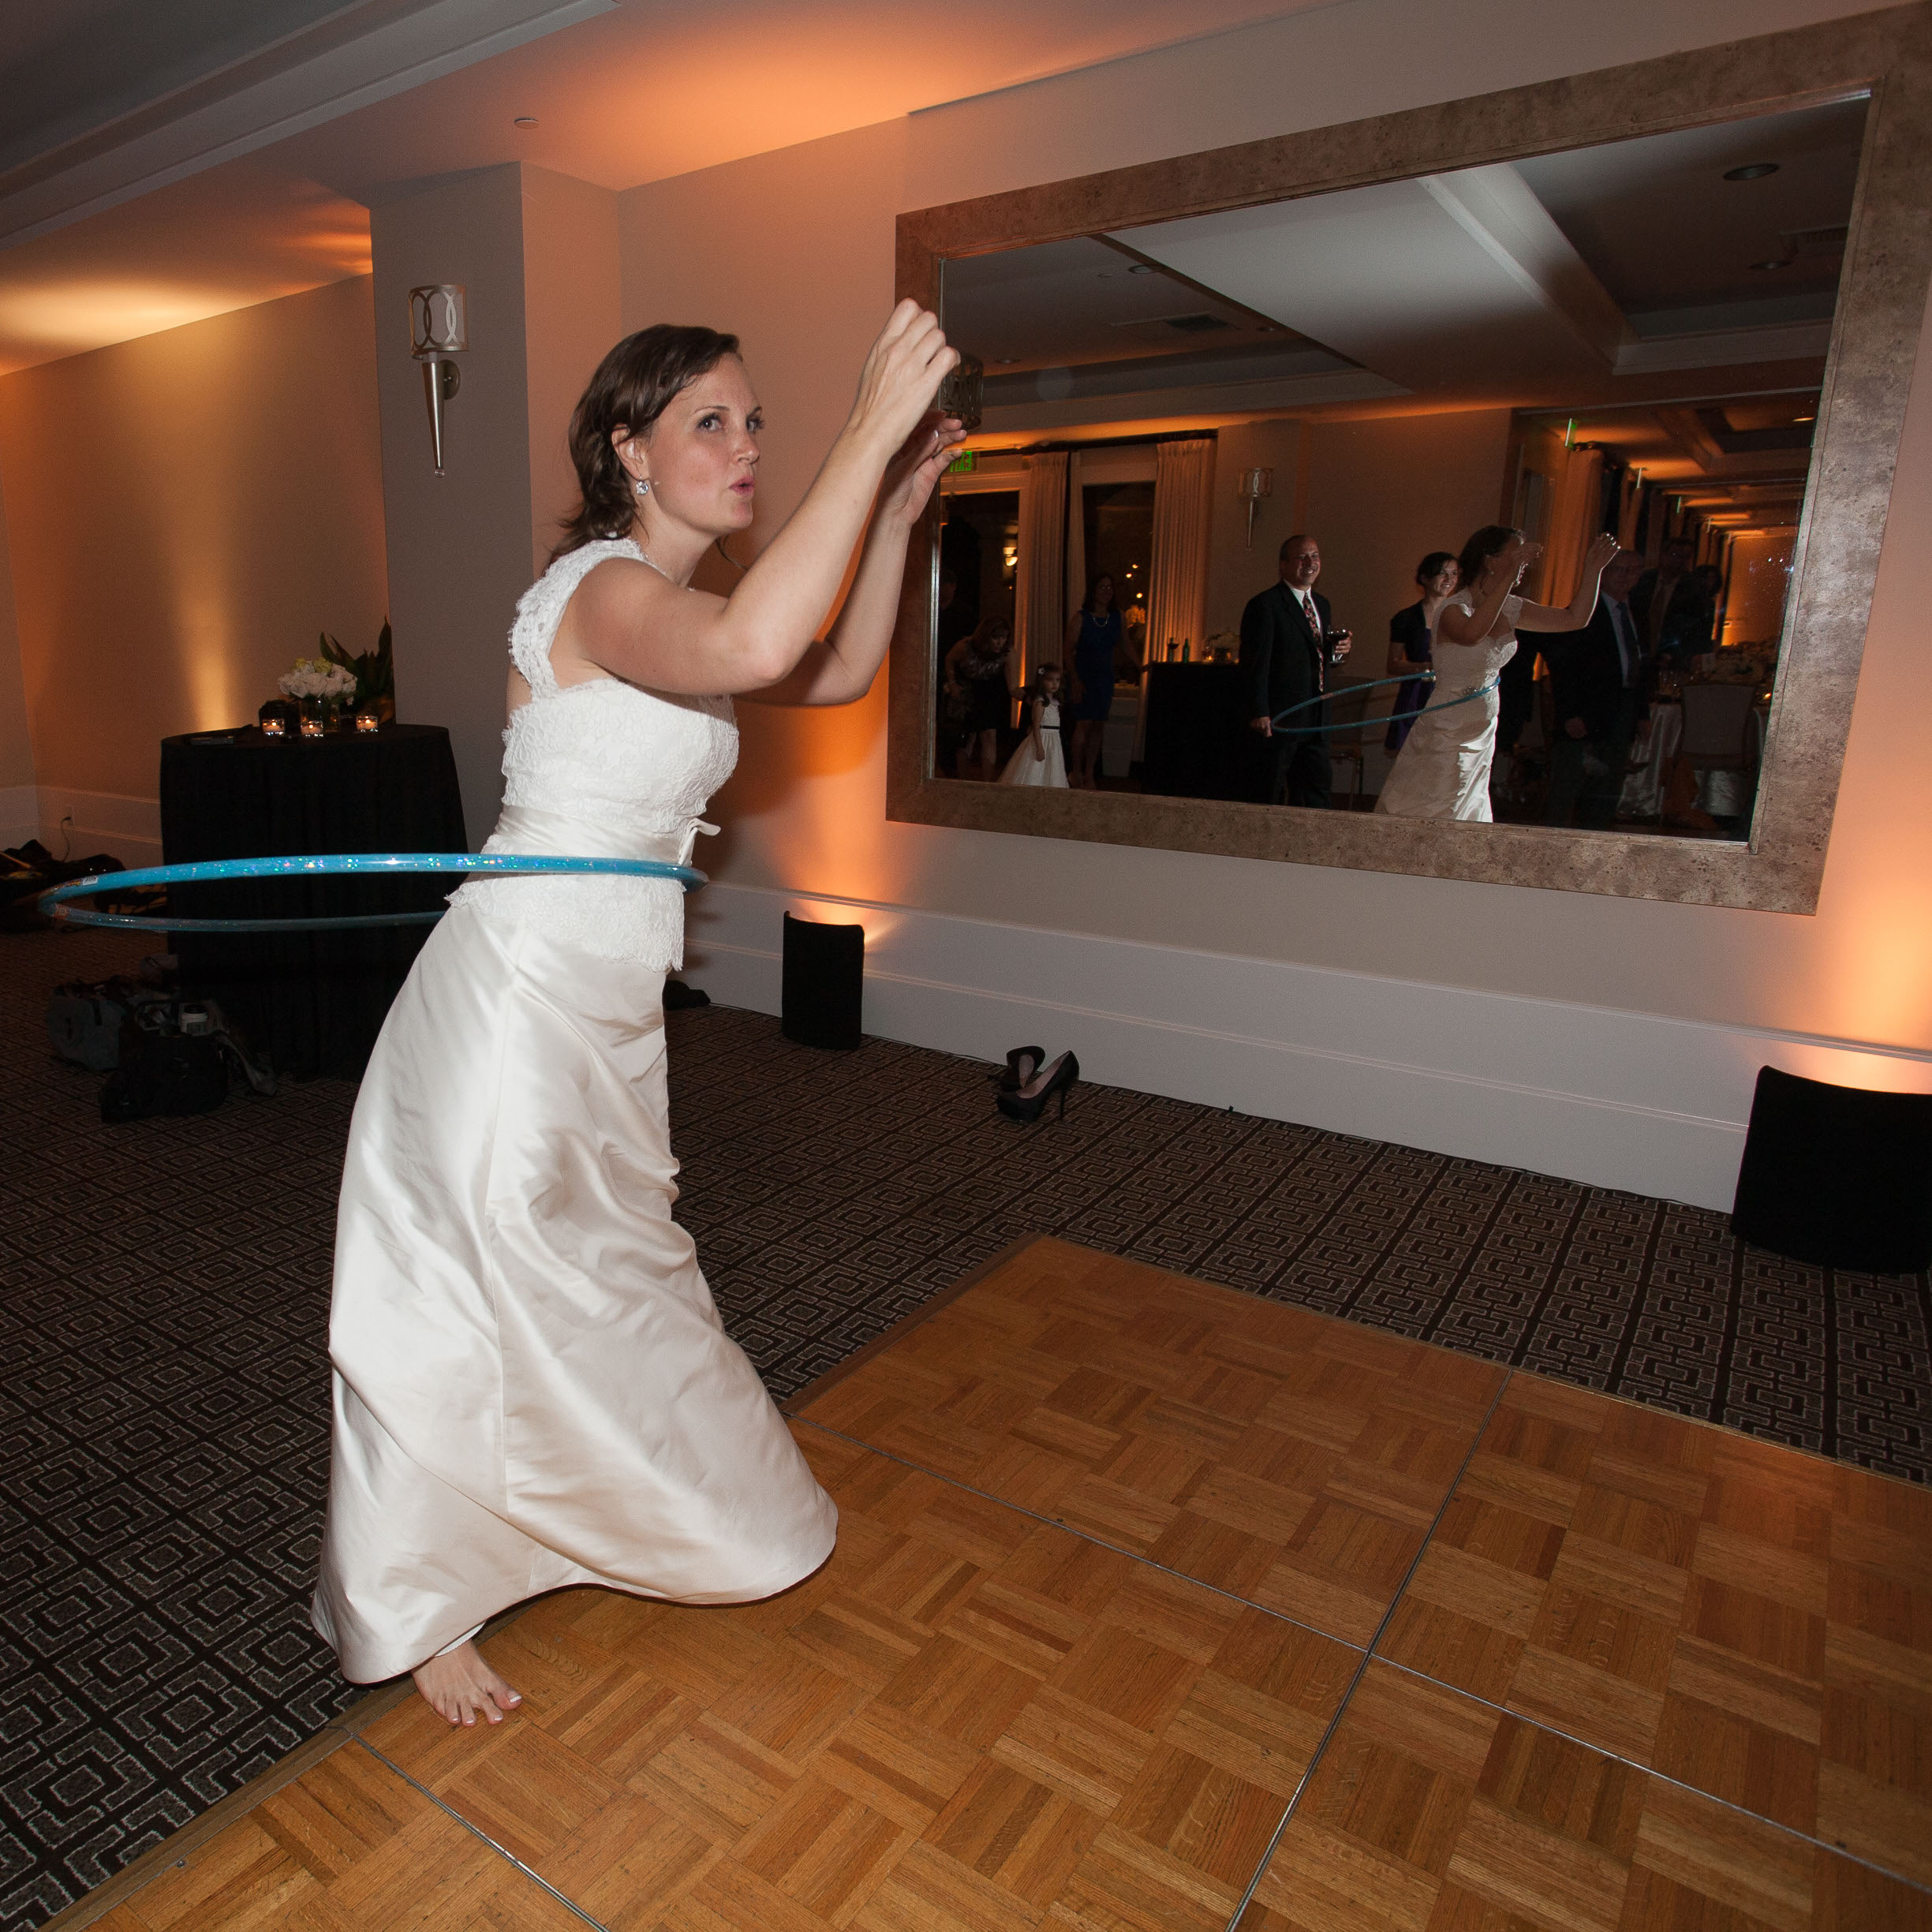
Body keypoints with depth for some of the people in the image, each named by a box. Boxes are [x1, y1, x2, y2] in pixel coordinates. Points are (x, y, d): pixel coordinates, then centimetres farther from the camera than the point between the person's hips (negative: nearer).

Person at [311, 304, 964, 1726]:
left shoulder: (666, 603, 12)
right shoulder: (603, 586, -18)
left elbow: (835, 674, 17)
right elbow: (755, 644, -40)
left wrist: (898, 509, 8)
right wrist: (871, 428, -32)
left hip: (606, 1009, 10)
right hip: (519, 989, -9)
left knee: (608, 1273, 25)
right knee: (466, 1300, 6)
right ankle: (415, 1616, 29)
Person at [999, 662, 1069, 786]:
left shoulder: (1055, 702, 13)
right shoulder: (1040, 702, -14)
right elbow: (1036, 726, -19)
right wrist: (1040, 748, -24)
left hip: (1054, 742, 9)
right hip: (1041, 739, -9)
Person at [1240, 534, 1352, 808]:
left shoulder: (1322, 604, 17)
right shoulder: (1265, 605, -9)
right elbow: (1255, 664, -14)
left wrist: (1338, 651, 2)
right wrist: (1259, 713, -20)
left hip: (1315, 718, 8)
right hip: (1278, 718, -8)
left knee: (1317, 789, 9)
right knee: (1270, 794, 0)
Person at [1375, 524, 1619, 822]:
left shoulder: (1509, 608, 5)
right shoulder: (1453, 609, -18)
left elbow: (1576, 618, 12)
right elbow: (1472, 634, -43)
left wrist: (1593, 570, 0)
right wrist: (1510, 577, -42)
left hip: (1482, 737, 8)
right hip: (1446, 738, -8)